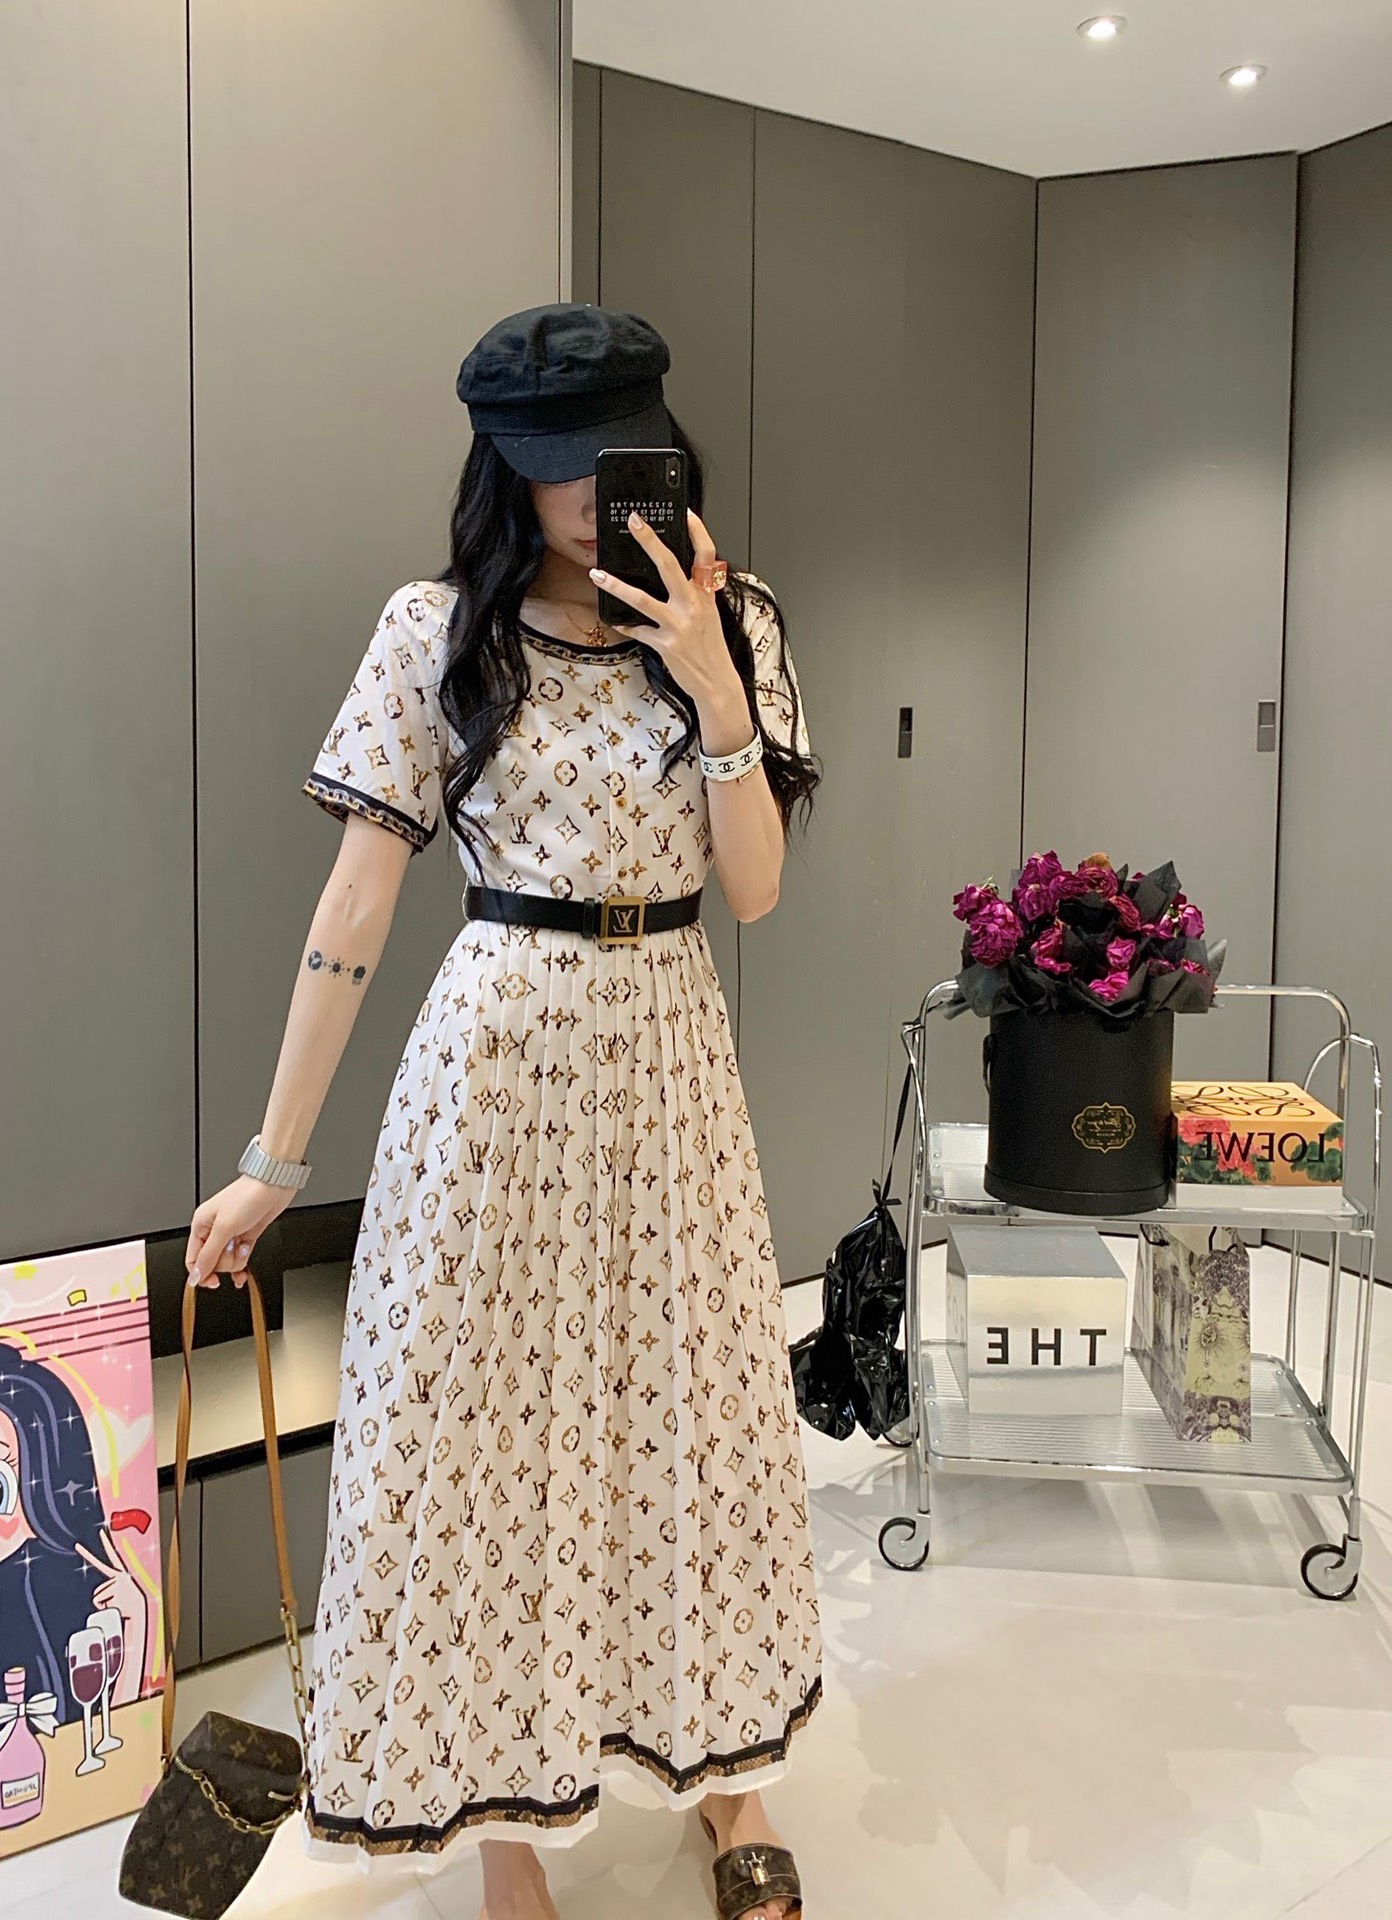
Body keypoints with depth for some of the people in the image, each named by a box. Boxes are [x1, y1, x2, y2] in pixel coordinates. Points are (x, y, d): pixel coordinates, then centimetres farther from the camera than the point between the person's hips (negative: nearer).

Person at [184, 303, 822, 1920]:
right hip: (495, 1056, -2)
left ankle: (721, 1769, 38)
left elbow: (755, 888, -4)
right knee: (482, 1423, 6)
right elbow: (356, 903, -7)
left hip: (668, 1056, 3)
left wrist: (710, 685, -16)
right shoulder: (435, 632, -5)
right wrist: (273, 1162, -7)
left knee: (690, 1405, 14)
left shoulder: (734, 627, 2)